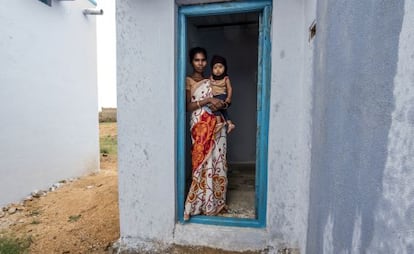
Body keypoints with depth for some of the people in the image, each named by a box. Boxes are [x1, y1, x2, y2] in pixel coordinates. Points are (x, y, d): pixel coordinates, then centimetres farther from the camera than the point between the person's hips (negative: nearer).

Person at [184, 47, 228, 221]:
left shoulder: (210, 81, 17)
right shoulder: (188, 81, 0)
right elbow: (187, 107, -8)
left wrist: (220, 104, -3)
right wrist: (208, 100, -16)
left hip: (217, 125, 6)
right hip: (200, 126, -6)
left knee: (217, 161, 7)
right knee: (203, 162, -6)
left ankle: (216, 201, 21)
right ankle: (201, 204, 10)